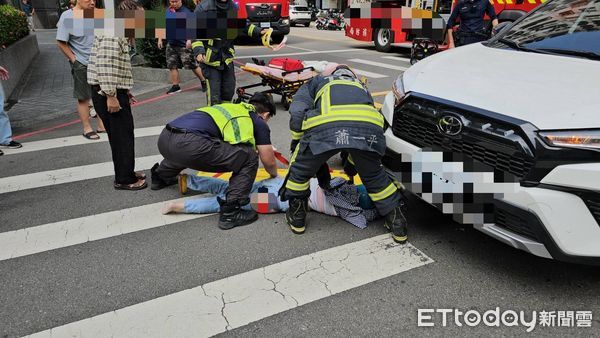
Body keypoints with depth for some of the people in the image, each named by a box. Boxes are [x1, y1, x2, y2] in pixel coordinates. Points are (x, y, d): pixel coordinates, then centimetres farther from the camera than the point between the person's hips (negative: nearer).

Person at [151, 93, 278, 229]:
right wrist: (274, 175, 39)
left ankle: (160, 176, 65)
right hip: (189, 143, -9)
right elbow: (269, 162, 17)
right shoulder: (258, 122, 13)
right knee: (249, 157, 3)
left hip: (164, 137, 9)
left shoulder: (232, 107, 33)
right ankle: (230, 213, -2)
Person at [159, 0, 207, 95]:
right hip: (171, 44, 6)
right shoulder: (167, 11, 10)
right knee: (172, 66, 7)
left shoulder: (186, 12, -8)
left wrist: (189, 39, -23)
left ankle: (203, 82, 12)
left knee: (192, 65, -5)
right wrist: (160, 39, 17)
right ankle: (175, 86, 17)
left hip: (184, 45, -6)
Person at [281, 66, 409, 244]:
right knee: (375, 177, 28)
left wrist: (297, 143, 34)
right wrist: (351, 163, 55)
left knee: (299, 171, 24)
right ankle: (397, 224, 34)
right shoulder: (361, 87, 45)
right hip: (368, 127, 3)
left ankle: (297, 219, 37)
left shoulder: (316, 82, 37)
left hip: (325, 127, -3)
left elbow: (297, 114, 19)